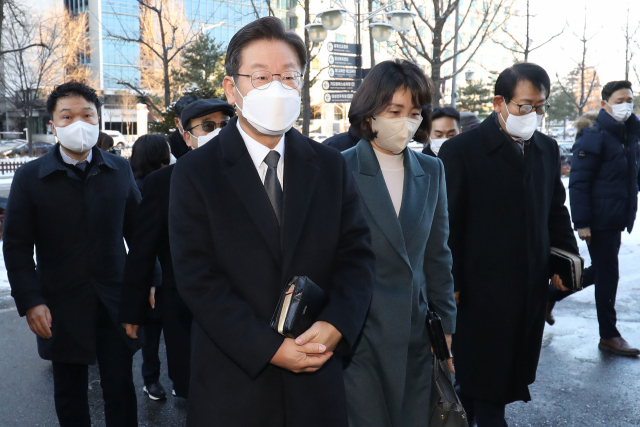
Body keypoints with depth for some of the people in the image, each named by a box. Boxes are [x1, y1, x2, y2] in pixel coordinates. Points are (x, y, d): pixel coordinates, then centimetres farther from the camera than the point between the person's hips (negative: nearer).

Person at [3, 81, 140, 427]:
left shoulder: (119, 170, 1)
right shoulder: (30, 177, -3)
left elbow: (137, 230, 6)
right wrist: (30, 303, -10)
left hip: (115, 301, 1)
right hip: (62, 307, 0)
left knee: (120, 389, 8)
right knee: (69, 393, 14)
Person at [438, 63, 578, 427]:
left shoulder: (548, 149, 7)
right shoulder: (462, 150, -11)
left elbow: (556, 210, 15)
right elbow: (448, 225, -10)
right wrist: (451, 285, -10)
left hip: (531, 287, 5)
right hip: (482, 289, -5)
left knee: (510, 374, 15)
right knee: (481, 376, 8)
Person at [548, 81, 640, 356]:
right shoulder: (594, 137, -14)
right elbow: (578, 183, -17)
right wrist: (582, 223, -20)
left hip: (616, 220, 8)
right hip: (598, 221, -8)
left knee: (601, 271, 17)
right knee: (608, 275, 1)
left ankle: (551, 295, 32)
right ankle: (609, 336, 15)